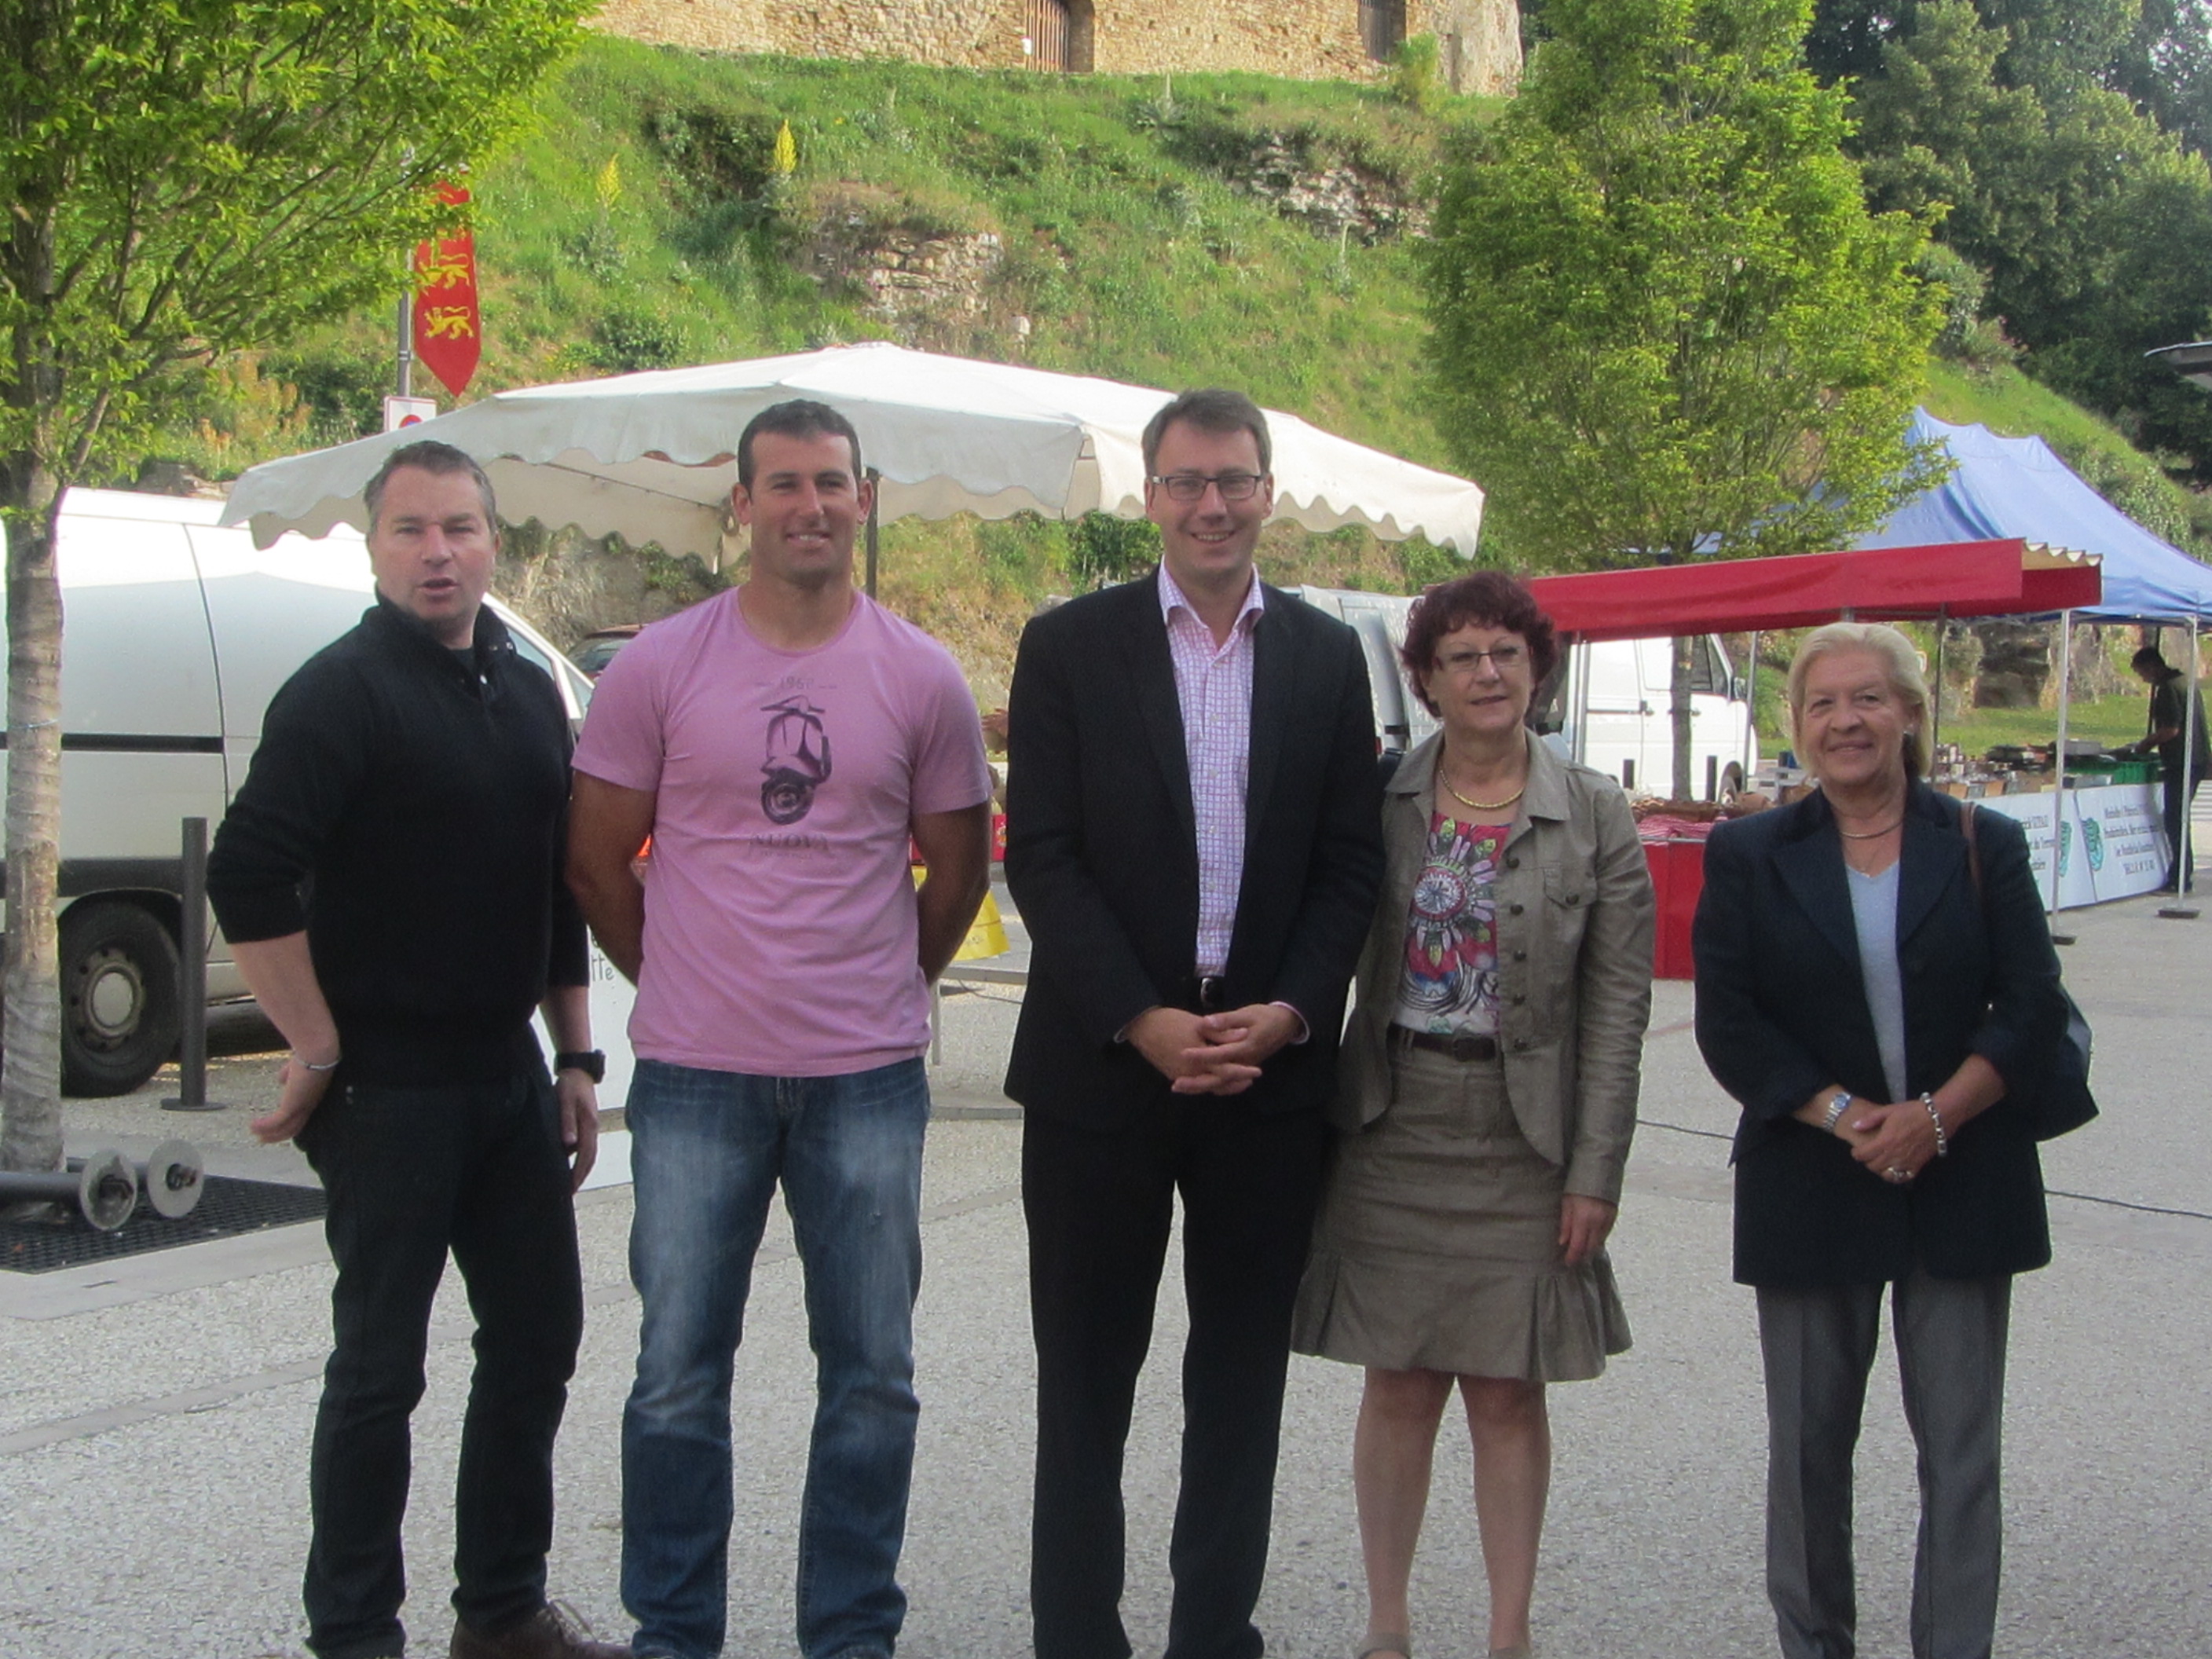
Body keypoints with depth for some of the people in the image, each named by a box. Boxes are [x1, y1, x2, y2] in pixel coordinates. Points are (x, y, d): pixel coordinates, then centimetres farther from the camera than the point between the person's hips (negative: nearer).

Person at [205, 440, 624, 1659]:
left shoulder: (531, 694, 12)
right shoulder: (343, 691, -11)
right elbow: (247, 879, -19)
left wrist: (573, 1061, 15)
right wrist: (318, 1054, -17)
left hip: (509, 1078, 7)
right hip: (387, 1089, -7)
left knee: (537, 1342, 12)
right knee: (379, 1367, 1)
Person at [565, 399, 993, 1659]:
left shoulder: (923, 678, 3)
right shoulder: (660, 667, 0)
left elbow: (959, 869, 12)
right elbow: (597, 858, 7)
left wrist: (881, 990, 12)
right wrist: (684, 981, 9)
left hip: (869, 1081, 1)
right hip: (696, 1078, -1)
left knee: (872, 1378, 8)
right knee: (679, 1378, 6)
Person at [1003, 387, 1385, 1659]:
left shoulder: (1328, 658, 8)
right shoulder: (1069, 645, 0)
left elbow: (1352, 863, 6)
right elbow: (1041, 855, -5)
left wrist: (1290, 1013, -9)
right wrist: (1141, 1021, -14)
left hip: (1270, 1066, 2)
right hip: (1102, 1064, -2)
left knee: (1244, 1376, 10)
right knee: (1087, 1377, 7)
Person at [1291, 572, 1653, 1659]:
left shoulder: (1596, 817, -1)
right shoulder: (1379, 802, 1)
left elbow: (1619, 1006, -2)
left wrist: (1596, 1170, -6)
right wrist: (1320, 1122, -4)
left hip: (1524, 1146, -1)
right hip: (1394, 1132, 1)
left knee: (1509, 1394, 6)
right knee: (1399, 1386, 7)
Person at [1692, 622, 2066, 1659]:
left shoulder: (1984, 847, 3)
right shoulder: (1750, 856, 3)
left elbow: (2032, 1010, -1)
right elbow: (1729, 1024, -3)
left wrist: (1933, 1117, -14)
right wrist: (1840, 1115, -14)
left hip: (1963, 1180, 0)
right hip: (1809, 1181, 0)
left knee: (1961, 1445, 2)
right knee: (1809, 1438, 9)